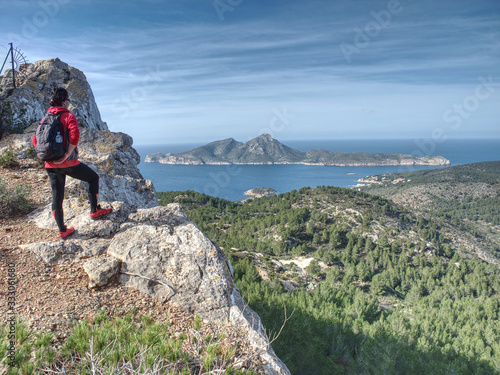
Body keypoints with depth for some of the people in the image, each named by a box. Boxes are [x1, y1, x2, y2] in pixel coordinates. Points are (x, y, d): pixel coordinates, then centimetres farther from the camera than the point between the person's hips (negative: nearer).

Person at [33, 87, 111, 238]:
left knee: (57, 196, 10)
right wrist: (68, 154, -18)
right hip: (68, 163, -6)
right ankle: (94, 210, 14)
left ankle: (62, 230, 18)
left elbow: (35, 140, 14)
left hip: (51, 165, 7)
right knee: (93, 178, 14)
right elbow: (75, 135, -24)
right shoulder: (68, 116, -6)